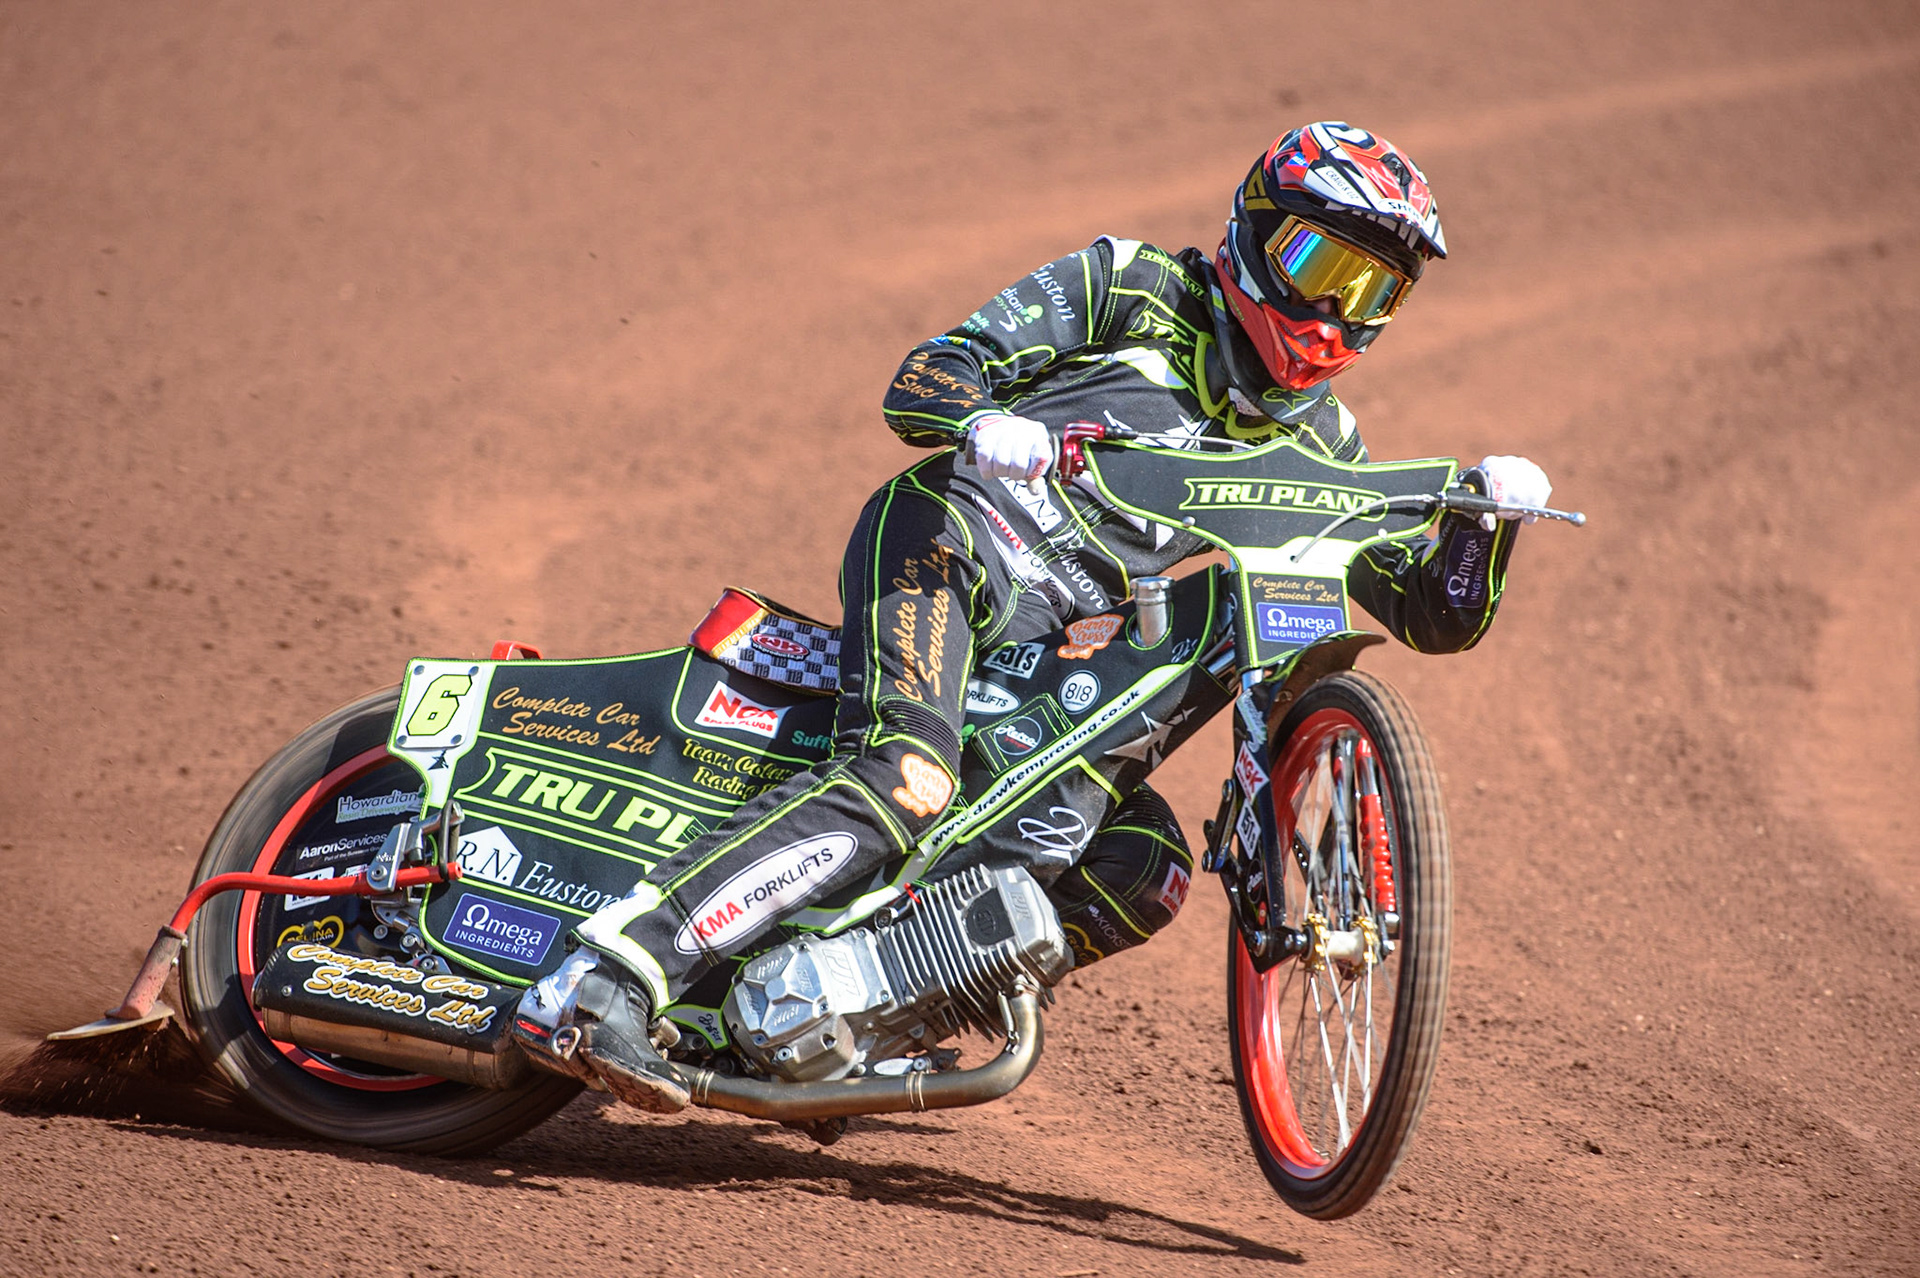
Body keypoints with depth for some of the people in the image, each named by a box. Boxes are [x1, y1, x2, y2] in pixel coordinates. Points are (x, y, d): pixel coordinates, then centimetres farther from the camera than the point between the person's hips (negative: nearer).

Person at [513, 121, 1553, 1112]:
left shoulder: (1314, 443, 21)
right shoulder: (1134, 286, 6)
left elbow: (1435, 616, 18)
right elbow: (920, 381, -1)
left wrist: (1485, 513, -3)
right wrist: (983, 419, -25)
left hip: (1039, 657, 7)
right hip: (949, 536, -7)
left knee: (1144, 867, -12)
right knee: (901, 780, -32)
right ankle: (599, 982, -44)